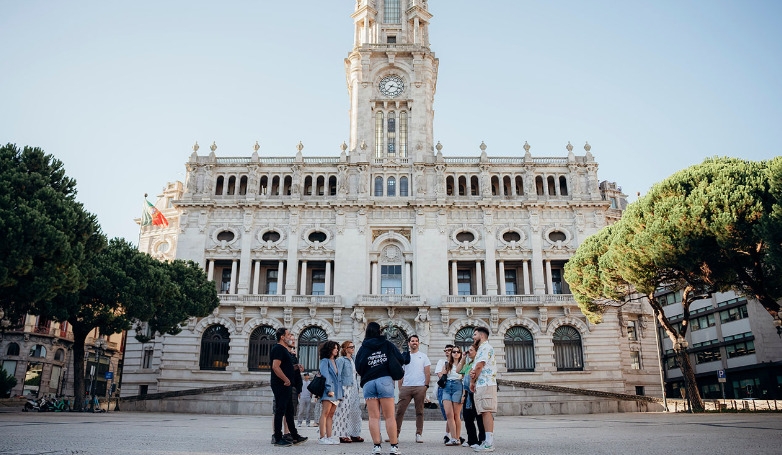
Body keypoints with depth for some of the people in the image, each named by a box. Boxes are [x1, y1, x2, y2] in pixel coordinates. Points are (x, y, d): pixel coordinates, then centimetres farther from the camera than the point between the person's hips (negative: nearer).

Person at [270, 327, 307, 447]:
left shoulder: (284, 350, 18)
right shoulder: (278, 349, -13)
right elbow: (275, 367, -24)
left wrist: (296, 368, 13)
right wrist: (286, 380, -21)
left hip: (286, 386, 11)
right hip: (280, 385, -11)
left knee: (289, 411, 14)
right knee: (280, 411, -5)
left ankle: (294, 436, 22)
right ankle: (278, 439, 1)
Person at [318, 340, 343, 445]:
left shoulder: (335, 362, 21)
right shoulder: (325, 361, -1)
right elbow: (325, 375, -11)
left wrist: (340, 392, 11)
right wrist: (329, 389, -19)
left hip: (336, 391, 7)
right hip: (328, 391, -7)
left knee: (331, 415, 5)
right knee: (325, 413, -9)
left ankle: (329, 436, 5)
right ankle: (322, 437, -10)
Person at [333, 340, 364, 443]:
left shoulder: (352, 360, 18)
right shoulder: (341, 360, -5)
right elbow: (338, 375, -11)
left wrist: (357, 387, 15)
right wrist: (340, 391, -17)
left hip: (354, 389, 8)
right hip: (345, 388, -8)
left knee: (356, 411, 6)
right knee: (344, 410, -7)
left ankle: (354, 434, 13)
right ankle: (343, 435, -2)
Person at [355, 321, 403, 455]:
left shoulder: (363, 349, 8)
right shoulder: (387, 344, 7)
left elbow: (358, 368, 1)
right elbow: (400, 359, 2)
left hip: (368, 383, 1)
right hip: (385, 380, -1)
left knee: (374, 417, 4)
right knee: (389, 416, 2)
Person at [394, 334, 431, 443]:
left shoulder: (423, 356, 9)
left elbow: (427, 372, 5)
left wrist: (426, 386, -6)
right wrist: (400, 387, 3)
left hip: (420, 387, -1)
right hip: (406, 387, 1)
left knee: (419, 412, 3)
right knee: (400, 410, -3)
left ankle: (419, 434, 9)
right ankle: (396, 432, 2)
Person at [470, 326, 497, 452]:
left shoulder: (486, 348, -7)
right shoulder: (480, 349, 24)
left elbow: (479, 366, -15)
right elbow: (475, 368, 20)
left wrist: (472, 382, -4)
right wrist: (472, 373, -4)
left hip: (486, 384, -10)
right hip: (480, 385, 10)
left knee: (486, 412, -12)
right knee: (484, 413, 8)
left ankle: (489, 444, -15)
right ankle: (487, 441, 9)